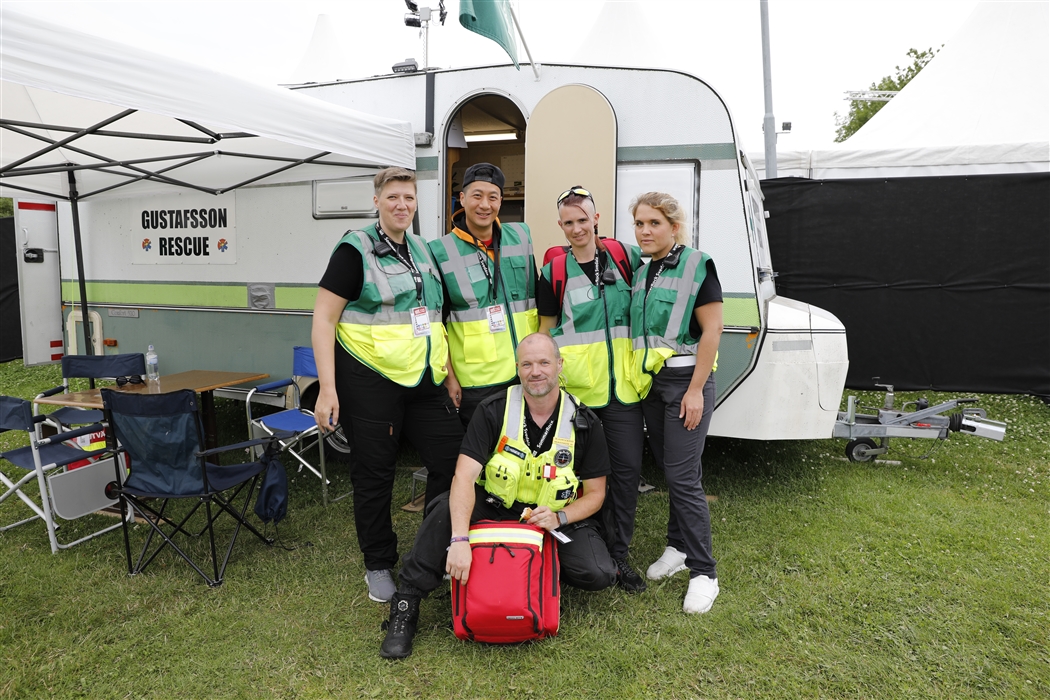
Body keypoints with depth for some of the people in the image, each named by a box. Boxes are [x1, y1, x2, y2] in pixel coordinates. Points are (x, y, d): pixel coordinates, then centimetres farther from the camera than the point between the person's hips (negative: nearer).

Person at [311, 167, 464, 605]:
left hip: (424, 382, 6)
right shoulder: (355, 249, -6)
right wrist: (327, 389, -17)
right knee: (374, 475, 5)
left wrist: (449, 370, 14)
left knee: (452, 458, 6)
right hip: (369, 382, -6)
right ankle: (378, 566, 25)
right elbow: (323, 319, -10)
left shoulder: (423, 250, 13)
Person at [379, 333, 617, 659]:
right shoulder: (493, 411, -14)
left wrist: (559, 517, -21)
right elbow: (464, 477, -24)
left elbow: (595, 493, -1)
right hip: (494, 510, -1)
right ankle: (405, 604, -16)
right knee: (448, 508, -32)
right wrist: (459, 541, -38)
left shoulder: (585, 423, -9)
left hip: (556, 519, 2)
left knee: (599, 574, -22)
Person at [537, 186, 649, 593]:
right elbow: (546, 330, 7)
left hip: (623, 387, 2)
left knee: (627, 468, 4)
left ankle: (619, 554, 19)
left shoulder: (626, 257, 5)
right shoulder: (554, 272, 2)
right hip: (576, 388, -1)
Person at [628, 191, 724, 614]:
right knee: (668, 470, 14)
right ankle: (678, 548, 30)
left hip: (686, 381, -6)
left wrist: (695, 390, -16)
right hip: (649, 383, 7)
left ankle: (703, 572, 5)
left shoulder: (697, 266, -8)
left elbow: (711, 330, -13)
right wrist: (636, 380, 11)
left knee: (683, 476, -7)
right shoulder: (641, 271, 11)